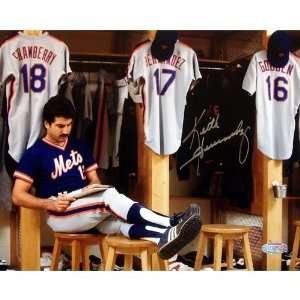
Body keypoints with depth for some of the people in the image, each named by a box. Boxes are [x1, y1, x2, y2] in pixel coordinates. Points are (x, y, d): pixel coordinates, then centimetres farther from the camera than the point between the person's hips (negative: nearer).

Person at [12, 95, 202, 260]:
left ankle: (164, 239, -57)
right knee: (110, 196, -30)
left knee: (117, 220, -29)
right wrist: (49, 203, -19)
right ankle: (170, 224, -40)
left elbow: (95, 180, 18)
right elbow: (18, 196, -5)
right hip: (60, 215, -5)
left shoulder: (79, 147, 14)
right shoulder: (34, 154, -2)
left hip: (88, 210, 5)